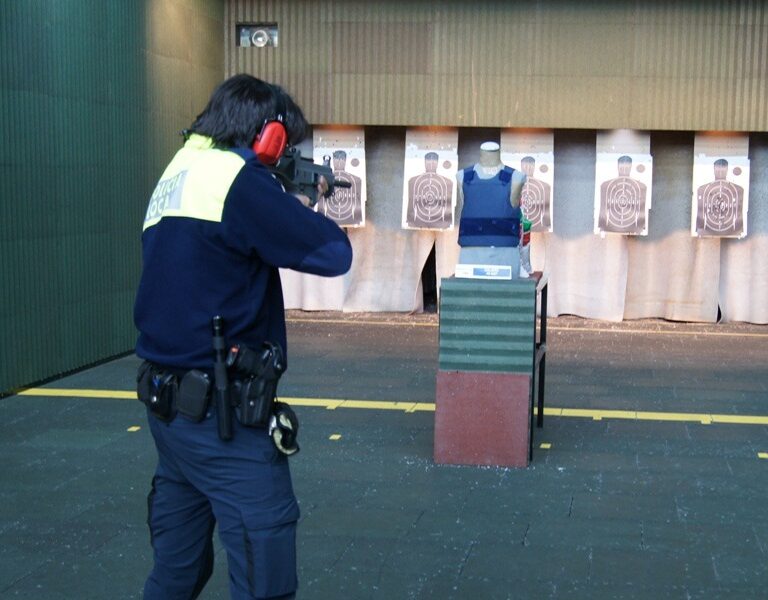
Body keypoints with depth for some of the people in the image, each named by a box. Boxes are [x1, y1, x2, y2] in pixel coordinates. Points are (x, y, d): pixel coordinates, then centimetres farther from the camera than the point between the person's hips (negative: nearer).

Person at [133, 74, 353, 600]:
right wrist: (304, 209, 4)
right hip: (220, 409, -9)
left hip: (168, 400, 9)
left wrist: (291, 208, 12)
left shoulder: (177, 172, 13)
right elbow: (333, 254, -13)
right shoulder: (237, 176, -14)